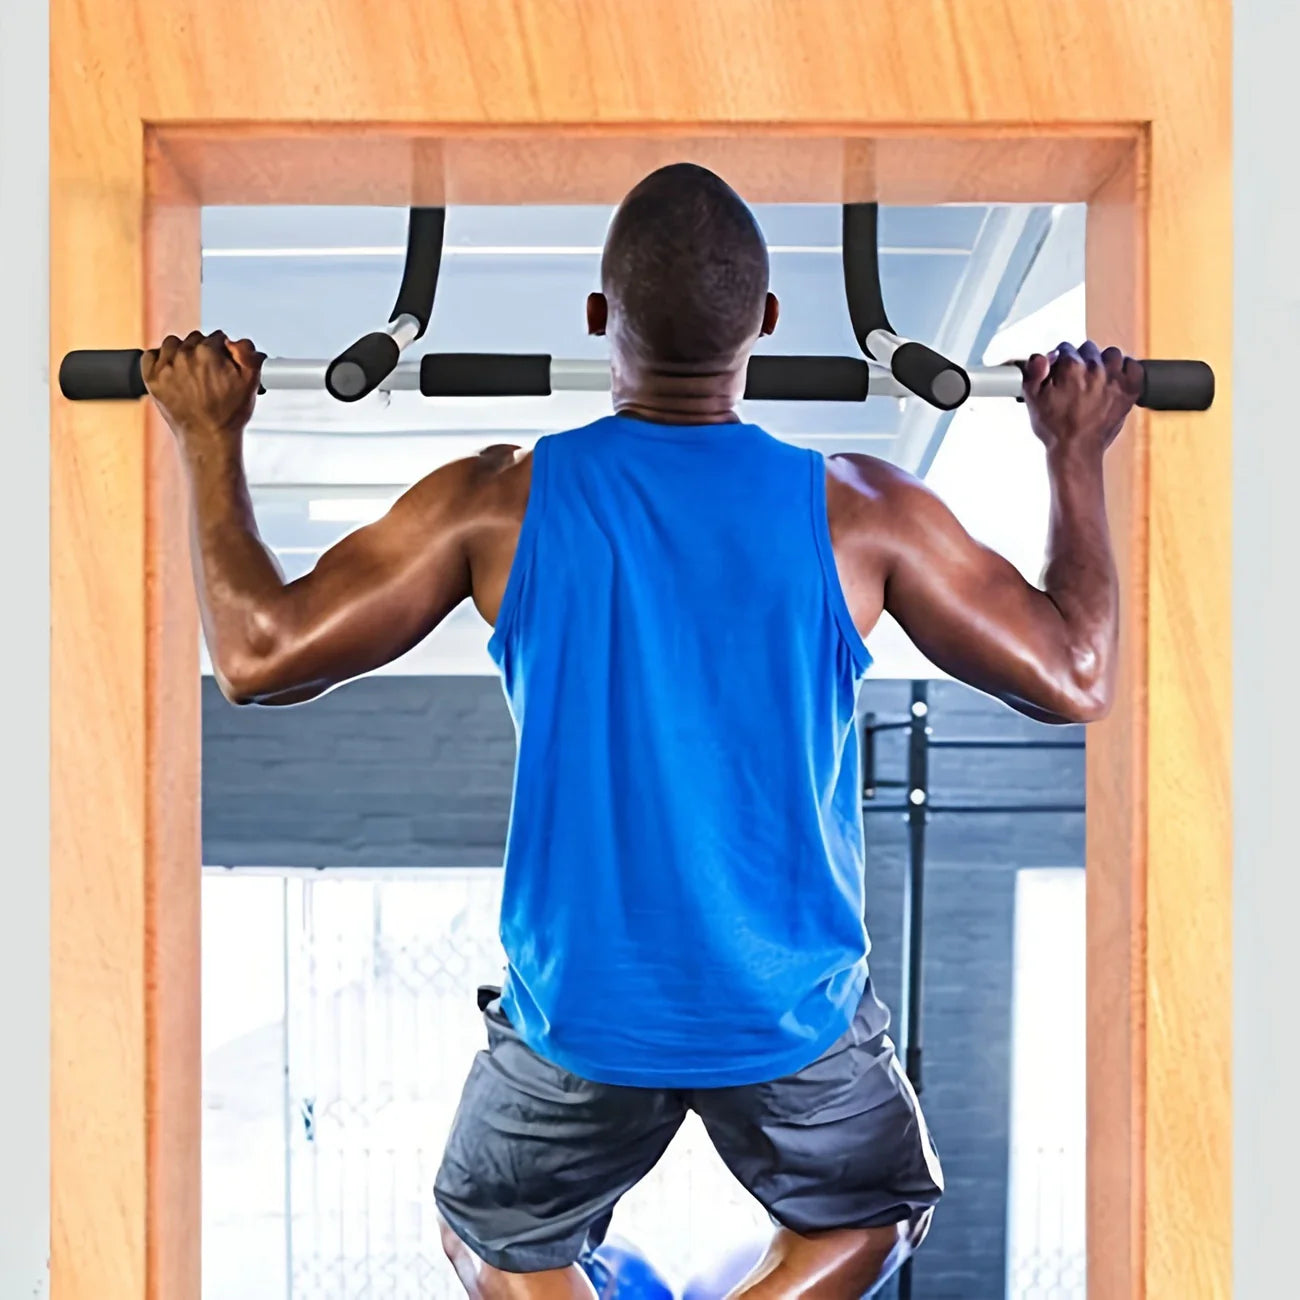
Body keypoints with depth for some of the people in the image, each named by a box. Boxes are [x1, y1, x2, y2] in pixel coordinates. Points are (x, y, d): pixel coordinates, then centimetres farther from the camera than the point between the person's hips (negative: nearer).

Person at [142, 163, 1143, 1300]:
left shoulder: (500, 506, -14)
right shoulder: (862, 512, -14)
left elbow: (258, 658, -8)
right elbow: (1074, 680, -4)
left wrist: (209, 435, 3)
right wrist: (1076, 452, 7)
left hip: (578, 1014, 1)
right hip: (796, 1014, 0)